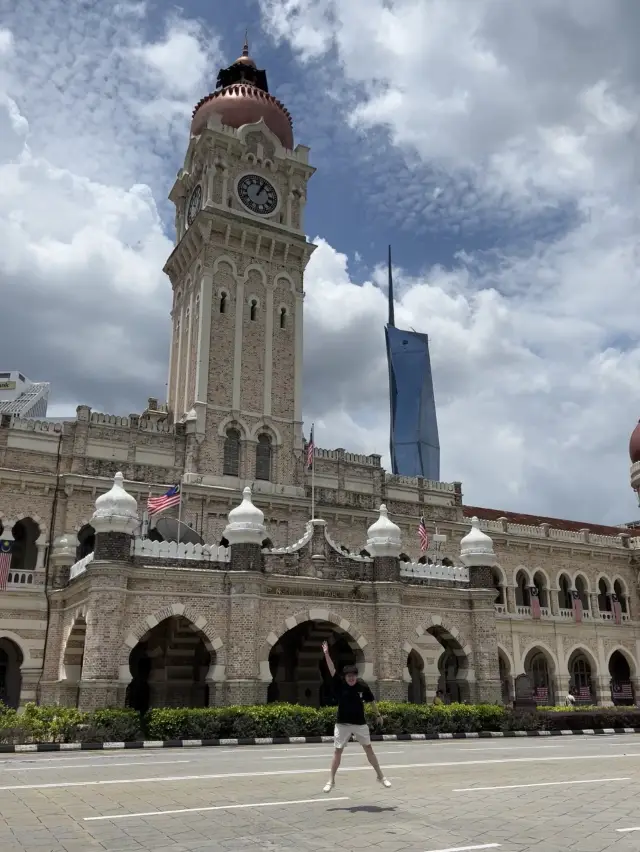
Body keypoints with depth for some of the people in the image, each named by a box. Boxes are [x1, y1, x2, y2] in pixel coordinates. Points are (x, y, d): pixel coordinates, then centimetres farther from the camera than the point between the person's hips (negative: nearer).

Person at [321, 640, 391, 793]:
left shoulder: (363, 687, -9)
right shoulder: (340, 684, -12)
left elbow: (371, 701, 8)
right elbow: (332, 670, -23)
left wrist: (378, 715, 15)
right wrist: (326, 654, -34)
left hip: (360, 723, 1)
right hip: (342, 724, -1)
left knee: (369, 749, 12)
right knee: (337, 752, 3)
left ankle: (380, 776, 27)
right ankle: (331, 780, 17)